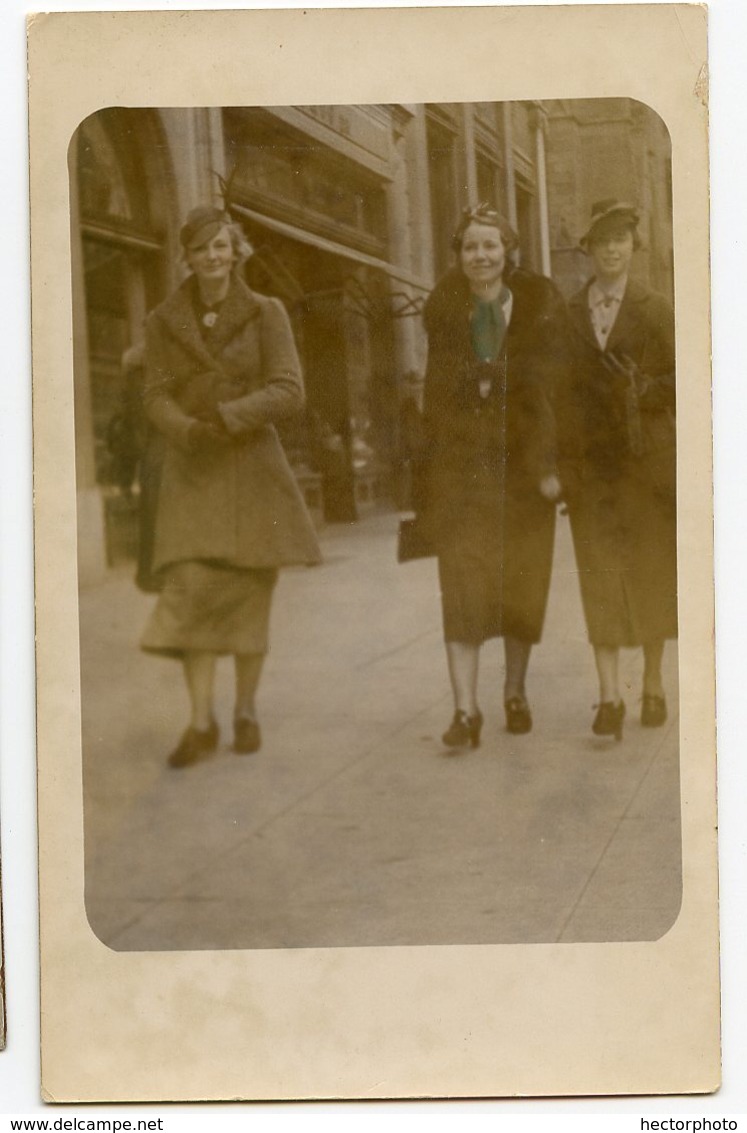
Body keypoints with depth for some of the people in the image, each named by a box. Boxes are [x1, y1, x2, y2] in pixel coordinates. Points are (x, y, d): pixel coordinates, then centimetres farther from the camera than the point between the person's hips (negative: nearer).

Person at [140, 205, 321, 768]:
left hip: (254, 467, 0)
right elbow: (157, 396, 3)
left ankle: (247, 710, 18)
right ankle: (202, 721, -9)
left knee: (251, 593, 3)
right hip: (192, 469, 1)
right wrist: (188, 429, -18)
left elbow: (289, 390, -6)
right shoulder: (164, 321, 7)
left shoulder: (266, 312, 2)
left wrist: (228, 415, -19)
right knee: (191, 586, -13)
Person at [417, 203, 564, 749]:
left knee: (523, 581, 8)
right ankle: (466, 709, -10)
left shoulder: (539, 305, 0)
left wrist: (549, 463, -12)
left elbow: (553, 388, -4)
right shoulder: (444, 309, 4)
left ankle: (515, 690, 26)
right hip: (460, 463, 0)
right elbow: (437, 392, 6)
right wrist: (427, 468, 2)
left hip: (522, 461, 0)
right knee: (461, 580, -9)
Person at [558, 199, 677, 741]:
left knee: (652, 576, 6)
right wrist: (561, 465, 1)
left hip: (647, 460, -1)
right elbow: (561, 390, 7)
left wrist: (638, 393, -17)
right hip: (590, 462, 1)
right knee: (600, 577, -4)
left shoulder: (655, 310, 5)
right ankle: (610, 696, -4)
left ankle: (654, 685, 18)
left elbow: (677, 380, 2)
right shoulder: (568, 315, 9)